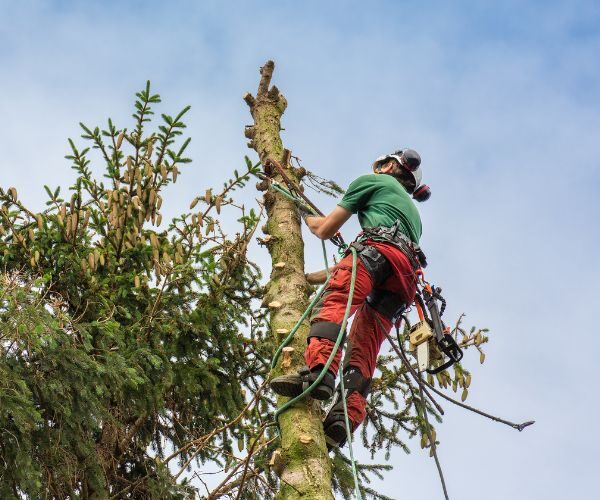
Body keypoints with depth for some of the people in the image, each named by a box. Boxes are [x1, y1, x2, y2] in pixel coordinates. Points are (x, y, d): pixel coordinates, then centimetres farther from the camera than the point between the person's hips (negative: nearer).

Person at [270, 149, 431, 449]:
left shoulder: (374, 181, 25)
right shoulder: (411, 210, 45)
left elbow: (325, 230, 23)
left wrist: (307, 219, 45)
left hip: (380, 248, -7)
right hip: (405, 279, 7)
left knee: (333, 301, -28)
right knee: (363, 351, -6)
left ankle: (318, 371, -56)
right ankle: (342, 421, -28)